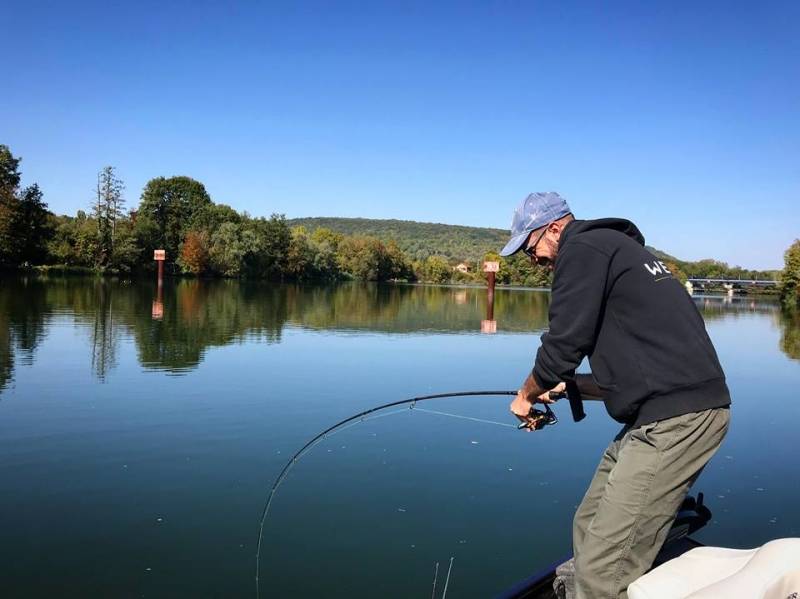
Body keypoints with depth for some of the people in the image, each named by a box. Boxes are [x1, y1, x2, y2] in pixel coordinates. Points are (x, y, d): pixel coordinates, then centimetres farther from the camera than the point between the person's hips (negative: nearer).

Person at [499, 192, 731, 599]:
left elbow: (562, 347, -10)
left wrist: (526, 395, 9)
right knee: (589, 529, 18)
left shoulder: (582, 249, -6)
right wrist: (568, 385, 27)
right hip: (670, 409, 11)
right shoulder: (618, 247, 25)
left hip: (675, 417, -11)